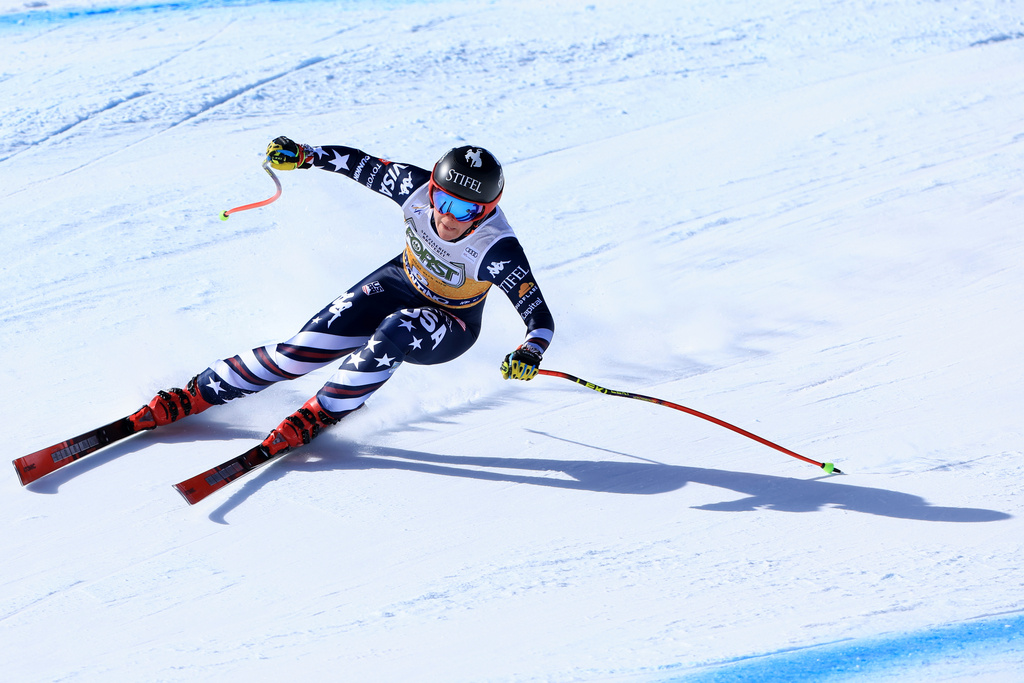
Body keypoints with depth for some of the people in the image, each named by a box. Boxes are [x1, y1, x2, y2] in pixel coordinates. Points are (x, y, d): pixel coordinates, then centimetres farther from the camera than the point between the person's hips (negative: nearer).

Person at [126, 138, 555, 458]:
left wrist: (530, 353, -54)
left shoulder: (497, 250, -35)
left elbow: (541, 318, -34)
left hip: (450, 327, -3)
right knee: (303, 349, -12)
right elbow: (359, 163, -9)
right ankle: (193, 397, 0)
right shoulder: (415, 188, -25)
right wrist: (305, 155, -19)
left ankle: (318, 417, -19)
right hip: (402, 282, 3)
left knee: (391, 336, -38)